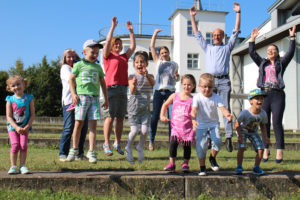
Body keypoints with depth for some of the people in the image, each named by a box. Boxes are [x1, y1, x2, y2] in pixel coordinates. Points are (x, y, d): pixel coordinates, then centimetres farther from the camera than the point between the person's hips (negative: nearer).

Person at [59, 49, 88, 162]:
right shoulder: (65, 68, 7)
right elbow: (71, 79, -10)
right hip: (69, 101, -5)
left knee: (83, 127, 2)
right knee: (69, 128, -6)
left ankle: (79, 153, 12)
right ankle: (63, 154, 2)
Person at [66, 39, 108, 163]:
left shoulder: (98, 67, 15)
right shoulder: (79, 65, 6)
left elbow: (103, 83, 21)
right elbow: (71, 79, 7)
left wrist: (106, 99, 19)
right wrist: (73, 94, -5)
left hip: (94, 97, 3)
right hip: (81, 96, -2)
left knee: (93, 125, -2)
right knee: (78, 123, 0)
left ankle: (91, 152, 2)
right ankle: (74, 149, 16)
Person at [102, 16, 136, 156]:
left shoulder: (124, 57, 21)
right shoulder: (108, 55, 6)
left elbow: (133, 46, 22)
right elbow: (107, 41, -6)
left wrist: (131, 31, 19)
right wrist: (113, 26, -5)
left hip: (123, 89, 6)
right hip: (112, 88, -6)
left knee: (120, 118, 6)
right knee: (110, 117, -6)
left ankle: (117, 143, 13)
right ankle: (106, 143, 1)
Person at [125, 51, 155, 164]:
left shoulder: (149, 76, 5)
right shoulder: (132, 77, 0)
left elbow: (153, 83, -19)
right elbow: (132, 91, -15)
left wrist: (147, 76, -40)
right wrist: (134, 85, -38)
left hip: (145, 107, 2)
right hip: (134, 106, -2)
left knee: (144, 130, -9)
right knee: (134, 130, -9)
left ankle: (140, 148, 19)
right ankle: (129, 148, 18)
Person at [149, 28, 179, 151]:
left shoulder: (174, 64, 15)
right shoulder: (158, 62, 13)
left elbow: (177, 78, 24)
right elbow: (152, 47, 8)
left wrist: (177, 77, 1)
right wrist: (155, 33, 7)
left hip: (170, 91, 0)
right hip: (159, 91, 0)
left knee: (172, 117, -6)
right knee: (155, 116, -1)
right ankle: (151, 140, 9)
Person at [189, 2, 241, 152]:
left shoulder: (227, 47, 20)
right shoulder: (207, 47, 24)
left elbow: (236, 31, 16)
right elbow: (197, 33, 24)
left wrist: (238, 13, 10)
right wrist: (192, 17, 21)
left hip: (224, 81, -1)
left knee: (226, 109, -7)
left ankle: (228, 137, -10)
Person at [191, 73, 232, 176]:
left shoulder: (216, 97, -6)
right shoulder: (197, 97, -11)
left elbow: (222, 108, -18)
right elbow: (194, 110, -23)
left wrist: (227, 114, -41)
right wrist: (194, 119, -44)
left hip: (213, 124, 1)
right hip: (201, 125, -1)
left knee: (218, 141, -20)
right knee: (201, 146, -3)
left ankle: (213, 158, 10)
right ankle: (202, 167, 16)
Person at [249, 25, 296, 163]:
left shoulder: (281, 63, 14)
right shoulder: (262, 63, 21)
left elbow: (290, 53, 3)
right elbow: (252, 53, 18)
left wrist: (292, 37, -1)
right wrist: (252, 39, 17)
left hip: (277, 95, -3)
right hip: (263, 94, 3)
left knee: (277, 123, -10)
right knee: (265, 123, 0)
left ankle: (279, 150, -8)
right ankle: (265, 149, 5)